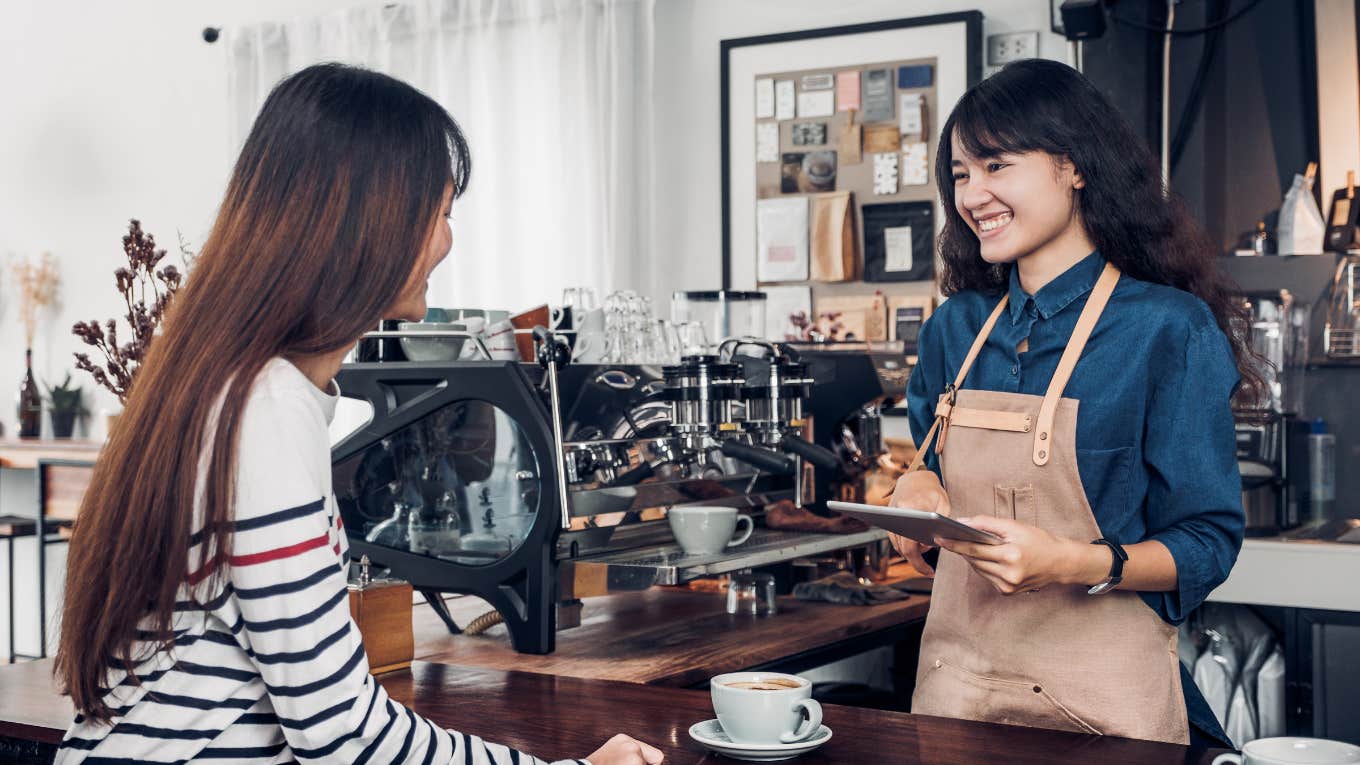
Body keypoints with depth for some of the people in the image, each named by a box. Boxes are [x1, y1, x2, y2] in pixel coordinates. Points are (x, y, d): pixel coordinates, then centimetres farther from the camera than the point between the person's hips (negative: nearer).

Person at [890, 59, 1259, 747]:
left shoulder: (1168, 329, -10)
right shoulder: (955, 329, 6)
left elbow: (1207, 542, -9)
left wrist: (1074, 563, -24)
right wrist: (915, 490, -3)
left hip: (1101, 691, -5)